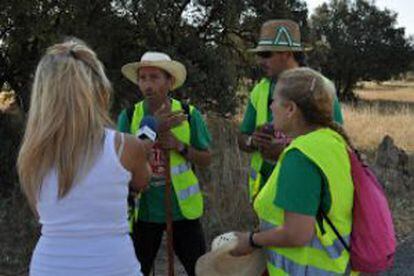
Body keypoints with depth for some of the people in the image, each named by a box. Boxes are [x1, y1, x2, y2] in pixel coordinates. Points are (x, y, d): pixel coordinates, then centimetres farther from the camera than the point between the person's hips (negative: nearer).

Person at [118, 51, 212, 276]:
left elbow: (206, 160, 0)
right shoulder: (128, 117, -5)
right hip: (144, 210, 0)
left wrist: (179, 145, -17)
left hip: (182, 208, 0)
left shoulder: (189, 114, -4)